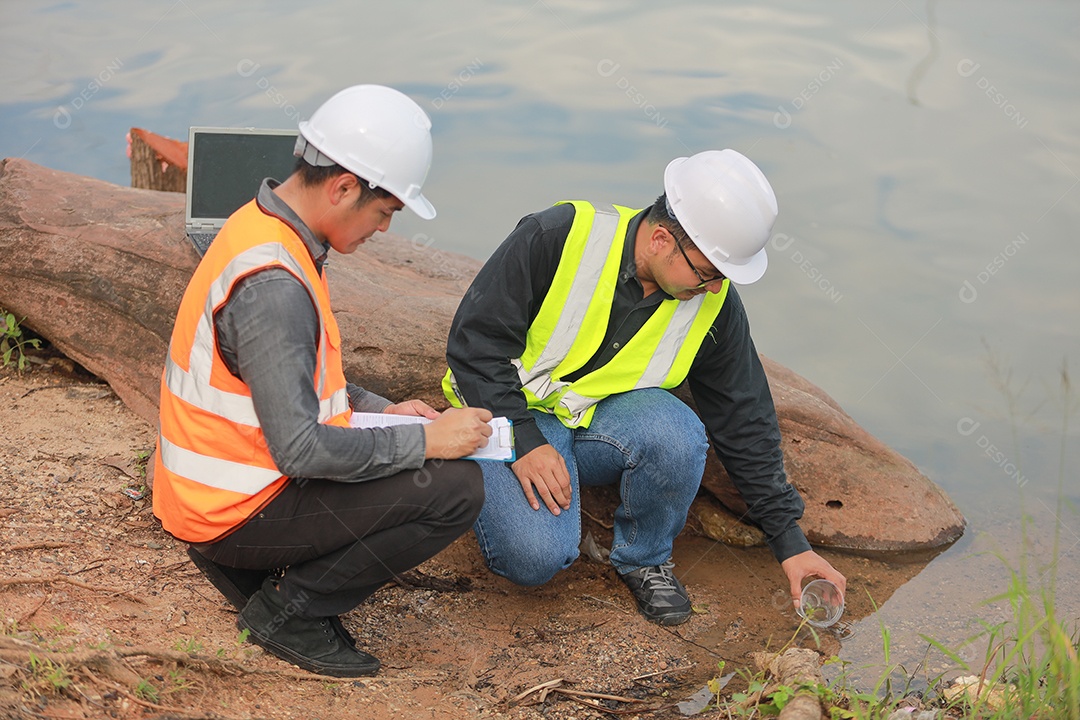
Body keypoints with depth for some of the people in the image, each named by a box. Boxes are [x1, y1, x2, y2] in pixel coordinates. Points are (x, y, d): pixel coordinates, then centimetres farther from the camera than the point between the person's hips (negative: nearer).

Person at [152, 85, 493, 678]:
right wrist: (424, 439, -21)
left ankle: (241, 564, 15)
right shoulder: (271, 283, -28)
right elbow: (301, 448, -30)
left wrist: (381, 410, 7)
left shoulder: (263, 226, 5)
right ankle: (290, 612, -4)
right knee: (456, 488, -16)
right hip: (235, 510, -10)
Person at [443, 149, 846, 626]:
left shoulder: (714, 303, -8)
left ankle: (645, 557, -2)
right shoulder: (559, 237, -22)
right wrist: (523, 441, -25)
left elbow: (744, 422, 1)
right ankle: (492, 485, 6)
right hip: (509, 415, -3)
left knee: (677, 434, -31)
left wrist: (790, 541, 0)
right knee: (535, 557, -29)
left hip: (603, 424, 4)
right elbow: (476, 340, -17)